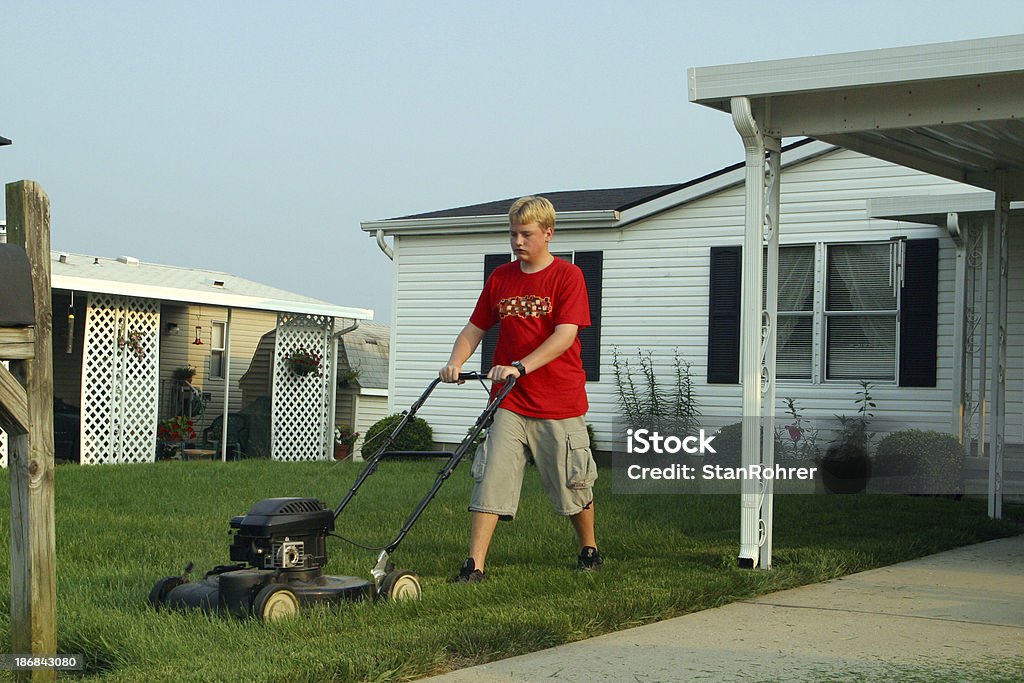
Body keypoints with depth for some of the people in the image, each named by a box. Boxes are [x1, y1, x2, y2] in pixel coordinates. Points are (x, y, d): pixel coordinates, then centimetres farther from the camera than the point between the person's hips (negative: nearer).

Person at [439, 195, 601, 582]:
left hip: (559, 404, -3)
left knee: (572, 484, 8)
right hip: (510, 403, 3)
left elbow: (565, 335, -17)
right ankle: (474, 565, -6)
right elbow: (475, 328, 13)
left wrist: (520, 367, -28)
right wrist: (456, 362, -7)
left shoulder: (567, 276, -6)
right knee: (490, 480, -6)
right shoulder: (500, 278, 9)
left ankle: (589, 549, 31)